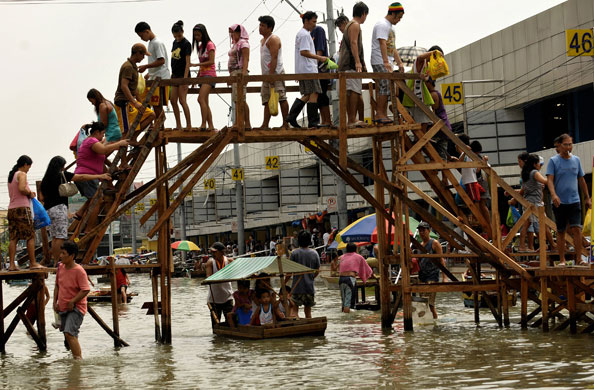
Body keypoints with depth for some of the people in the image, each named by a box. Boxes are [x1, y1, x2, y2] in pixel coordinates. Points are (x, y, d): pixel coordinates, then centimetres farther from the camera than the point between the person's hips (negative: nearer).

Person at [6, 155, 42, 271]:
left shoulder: (11, 175, 19)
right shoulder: (22, 174, -6)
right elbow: (22, 189, -22)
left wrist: (28, 193, 15)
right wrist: (30, 193, -3)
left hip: (11, 208, 8)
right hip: (22, 208, -8)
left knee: (13, 238, 4)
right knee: (30, 236, -2)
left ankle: (12, 265, -1)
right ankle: (33, 263, -1)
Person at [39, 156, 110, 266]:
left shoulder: (45, 179, 11)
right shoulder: (62, 175, -4)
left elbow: (41, 198, 11)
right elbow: (82, 177, -1)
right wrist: (100, 176, 5)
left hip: (48, 209, 7)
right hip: (59, 207, -7)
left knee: (54, 237, 9)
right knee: (60, 237, -8)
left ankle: (54, 262, 7)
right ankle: (57, 263, -12)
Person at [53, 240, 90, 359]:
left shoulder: (79, 271, -17)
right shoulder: (60, 267, 4)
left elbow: (85, 290, -20)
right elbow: (57, 286, 17)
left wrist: (72, 302, -21)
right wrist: (55, 302, 8)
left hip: (76, 308, -8)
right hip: (62, 308, 8)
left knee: (69, 333, -22)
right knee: (69, 335, 15)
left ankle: (79, 359, -19)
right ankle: (76, 358, 29)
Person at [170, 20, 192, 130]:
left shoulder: (186, 44, -11)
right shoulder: (175, 42, 13)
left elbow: (187, 62, -15)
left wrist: (185, 78, -20)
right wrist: (172, 73, 17)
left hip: (183, 75, -8)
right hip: (175, 75, 8)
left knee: (182, 101, -9)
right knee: (173, 101, 6)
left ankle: (189, 125, -5)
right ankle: (178, 125, 12)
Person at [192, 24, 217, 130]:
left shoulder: (210, 45, -5)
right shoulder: (200, 46, 19)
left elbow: (211, 61, -14)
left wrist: (196, 64, -19)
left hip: (210, 75, -9)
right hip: (202, 75, 9)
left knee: (201, 99, -22)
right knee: (205, 103, 4)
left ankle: (203, 124, -25)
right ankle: (210, 126, 3)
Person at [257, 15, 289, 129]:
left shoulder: (273, 39, -9)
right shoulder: (263, 40, 21)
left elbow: (274, 58, -18)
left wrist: (271, 75, -24)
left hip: (275, 73, -10)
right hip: (266, 75, 10)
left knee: (281, 98, -9)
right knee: (266, 100, 6)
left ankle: (285, 124, -9)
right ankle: (265, 125, 6)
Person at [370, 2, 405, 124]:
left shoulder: (390, 26, 23)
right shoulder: (382, 25, -10)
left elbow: (393, 47, 27)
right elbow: (382, 44, -22)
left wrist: (400, 63, 20)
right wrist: (386, 62, -30)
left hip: (387, 64, 10)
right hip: (380, 62, -10)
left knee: (386, 89, 6)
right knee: (385, 87, -15)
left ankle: (383, 115, 6)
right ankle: (379, 114, -16)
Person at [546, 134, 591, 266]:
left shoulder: (576, 160, 10)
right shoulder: (553, 161, -2)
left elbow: (581, 180, 18)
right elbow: (550, 180, -11)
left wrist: (587, 198, 19)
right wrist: (553, 194, -27)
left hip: (574, 201, 2)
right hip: (559, 202, -2)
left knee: (576, 229, -10)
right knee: (561, 232, 3)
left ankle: (579, 259, -6)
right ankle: (562, 260, 10)